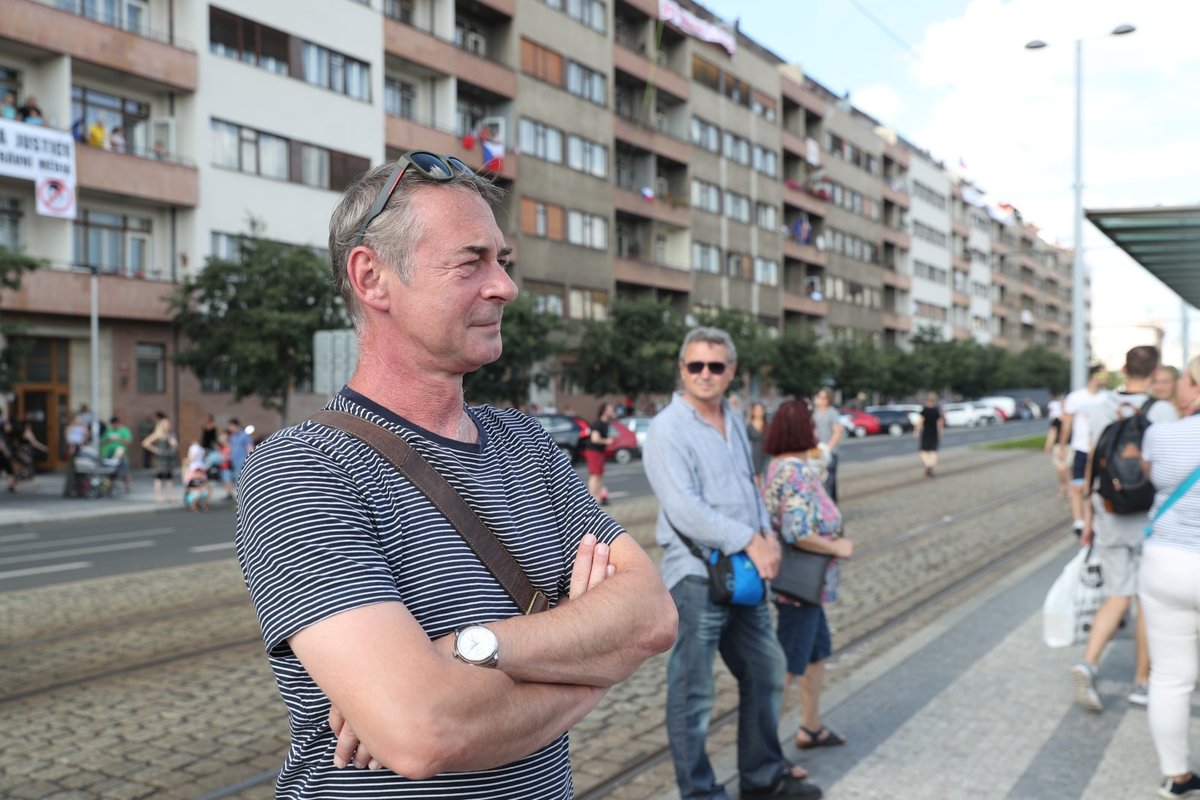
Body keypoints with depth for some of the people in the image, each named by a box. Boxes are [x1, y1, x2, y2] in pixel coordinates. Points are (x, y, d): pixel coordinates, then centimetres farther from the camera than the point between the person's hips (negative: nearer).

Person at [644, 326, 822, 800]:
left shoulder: (734, 420, 12)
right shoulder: (668, 430, -13)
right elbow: (684, 509, -21)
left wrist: (768, 535, -1)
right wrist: (750, 541, -18)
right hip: (696, 577, -8)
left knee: (765, 673, 19)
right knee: (692, 692, 1)